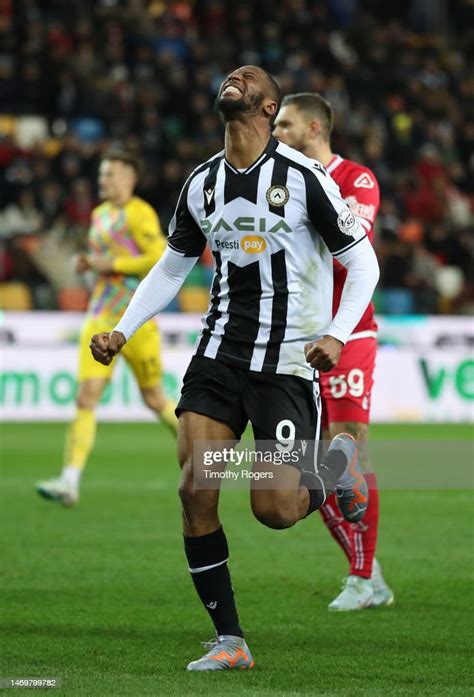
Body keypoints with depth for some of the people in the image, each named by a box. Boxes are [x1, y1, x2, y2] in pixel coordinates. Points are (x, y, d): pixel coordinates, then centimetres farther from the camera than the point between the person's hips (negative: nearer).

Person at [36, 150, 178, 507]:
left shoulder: (139, 213, -9)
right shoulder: (100, 214, 15)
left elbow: (160, 259, -19)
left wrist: (112, 264, -16)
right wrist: (90, 263, 8)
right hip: (101, 317, 6)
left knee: (154, 400, 7)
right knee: (87, 397, -8)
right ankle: (70, 482, -16)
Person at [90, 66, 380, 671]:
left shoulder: (303, 177, -8)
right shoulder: (202, 184, 7)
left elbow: (362, 262, -4)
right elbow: (171, 268, 21)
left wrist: (336, 335, -18)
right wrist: (121, 332, 10)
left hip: (287, 363, -5)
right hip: (219, 353, 5)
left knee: (274, 509, -12)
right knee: (195, 492, -8)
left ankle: (337, 467, 24)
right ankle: (230, 642, 3)